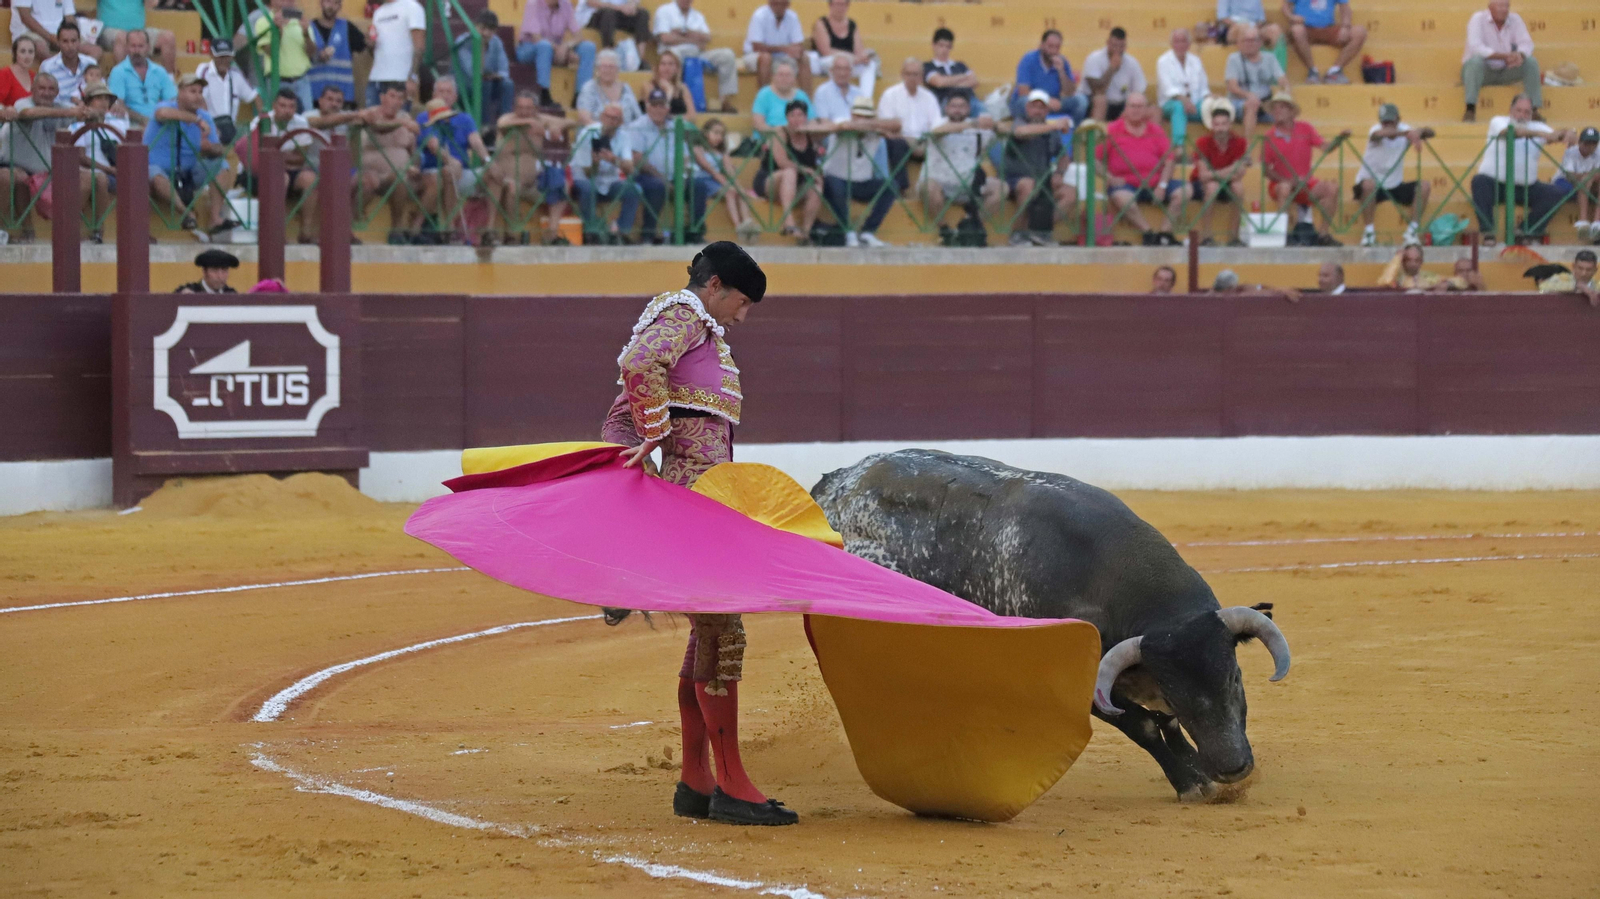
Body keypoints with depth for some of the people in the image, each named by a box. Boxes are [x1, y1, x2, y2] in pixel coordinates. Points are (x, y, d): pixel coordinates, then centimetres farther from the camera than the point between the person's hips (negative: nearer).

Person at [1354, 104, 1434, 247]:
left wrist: (1420, 132, -40)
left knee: (1424, 186, -18)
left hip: (1395, 186, 4)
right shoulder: (1376, 129, -18)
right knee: (1368, 184, -37)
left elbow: (1430, 133, -14)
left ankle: (1412, 231, -9)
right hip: (1373, 187, -4)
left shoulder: (1403, 129, -5)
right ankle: (1368, 232, -21)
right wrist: (1407, 133, -61)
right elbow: (1379, 134, -44)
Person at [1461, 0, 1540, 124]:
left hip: (1505, 71, 4)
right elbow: (1476, 47, -25)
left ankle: (1534, 110, -15)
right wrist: (1504, 56, -33)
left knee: (1531, 62, -15)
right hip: (1482, 71, -4)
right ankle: (1470, 109, -39)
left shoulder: (1515, 20, 2)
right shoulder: (1478, 19, -11)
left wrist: (1520, 55, -33)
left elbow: (1526, 44, -6)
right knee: (1476, 60, -36)